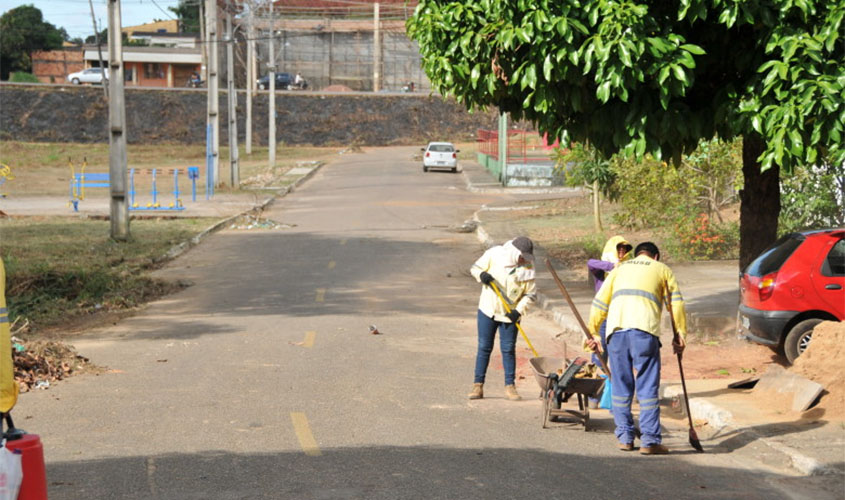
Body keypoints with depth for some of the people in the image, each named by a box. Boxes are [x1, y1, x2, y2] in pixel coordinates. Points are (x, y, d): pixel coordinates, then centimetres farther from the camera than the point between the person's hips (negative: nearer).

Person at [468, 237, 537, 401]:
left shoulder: (527, 267, -9)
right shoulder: (494, 254, -10)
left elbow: (531, 295, -5)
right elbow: (475, 268, 1)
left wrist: (519, 310, -18)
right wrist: (482, 275, -22)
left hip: (510, 314, 0)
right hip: (488, 309, 0)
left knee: (508, 349, 1)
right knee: (484, 348, 4)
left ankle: (510, 386, 11)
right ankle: (478, 386, 9)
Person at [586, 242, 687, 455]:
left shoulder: (619, 268, 30)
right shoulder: (662, 269, 23)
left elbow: (599, 304, 24)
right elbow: (676, 303, 13)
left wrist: (593, 334, 27)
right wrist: (680, 335, 16)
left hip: (616, 328, 3)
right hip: (645, 329, -3)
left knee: (621, 386, 11)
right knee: (648, 387, -1)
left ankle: (625, 437, 14)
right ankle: (650, 441, -3)